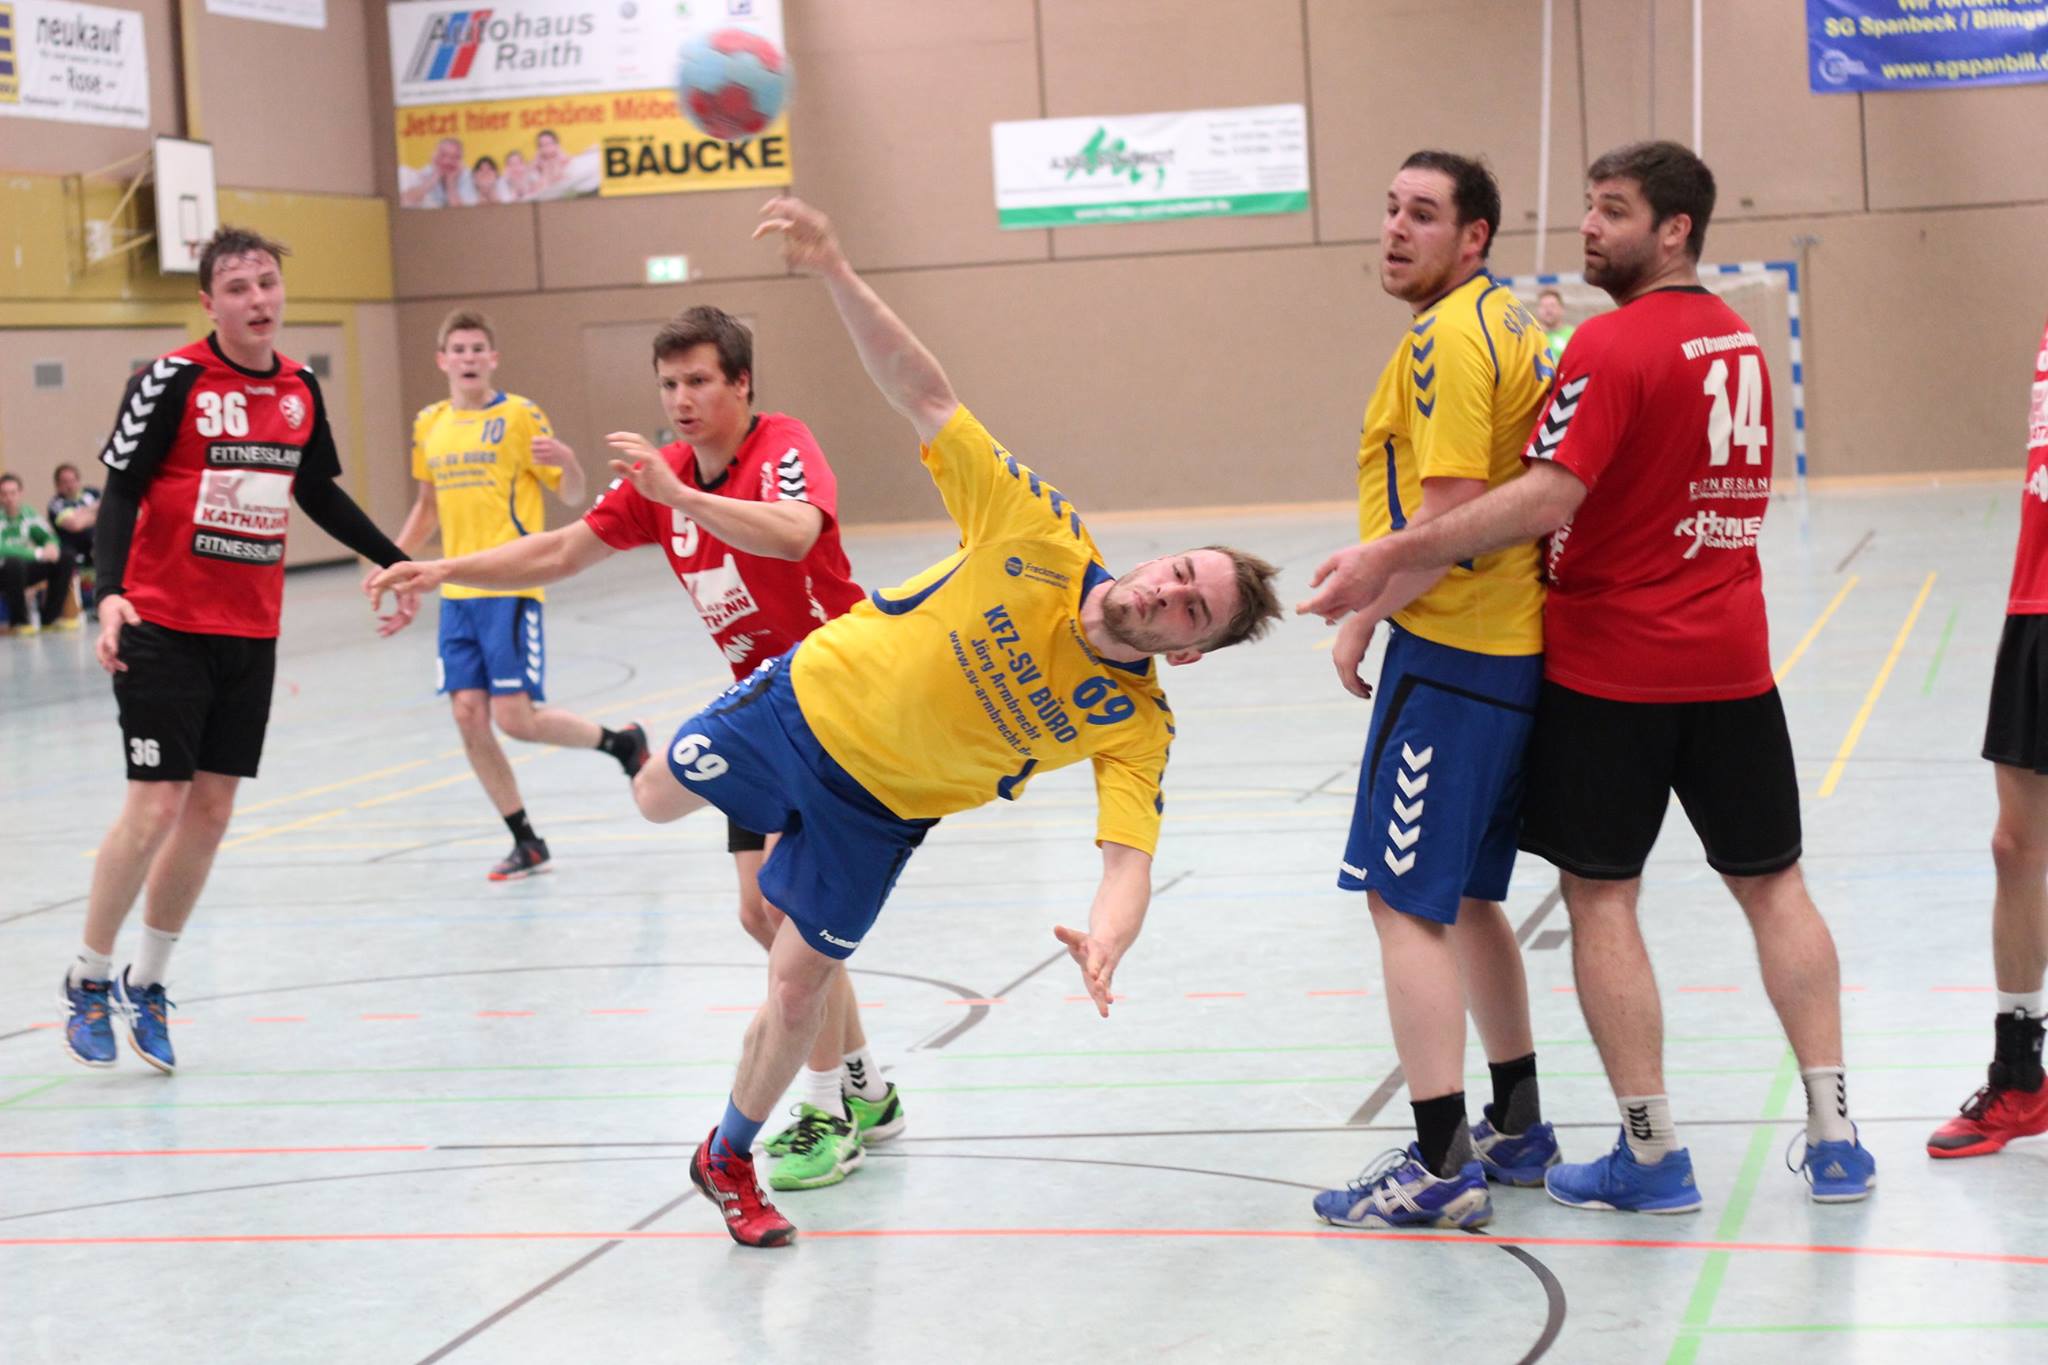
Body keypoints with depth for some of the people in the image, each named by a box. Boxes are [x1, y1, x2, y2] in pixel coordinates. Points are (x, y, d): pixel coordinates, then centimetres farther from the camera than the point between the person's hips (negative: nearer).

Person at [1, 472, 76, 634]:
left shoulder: (27, 513, -1)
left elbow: (48, 535, 6)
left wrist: (52, 545, -20)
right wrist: (38, 553, -35)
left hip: (23, 572, 7)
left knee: (65, 557, -3)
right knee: (14, 563, -38)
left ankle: (51, 615, 3)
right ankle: (18, 621, -19)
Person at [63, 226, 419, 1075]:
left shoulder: (301, 391, 5)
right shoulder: (173, 380, -11)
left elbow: (319, 494, 20)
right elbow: (120, 495, -12)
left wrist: (391, 561, 20)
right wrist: (110, 593, -26)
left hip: (251, 633, 6)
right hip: (164, 627, -5)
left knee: (211, 809, 7)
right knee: (156, 805, -8)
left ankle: (146, 982, 22)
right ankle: (88, 981, 10)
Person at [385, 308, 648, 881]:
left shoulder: (519, 415, -5)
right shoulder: (429, 426, 11)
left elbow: (572, 496, -5)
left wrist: (568, 463, -26)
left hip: (510, 590, -6)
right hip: (457, 594, 6)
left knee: (514, 717, -11)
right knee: (469, 717, -1)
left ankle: (622, 742, 15)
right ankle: (526, 843, 10)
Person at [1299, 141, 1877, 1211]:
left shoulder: (1612, 344, -15)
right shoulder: (1741, 341, 10)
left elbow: (1549, 494, -24)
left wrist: (1390, 558, -26)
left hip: (1612, 666, -7)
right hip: (1731, 660, 7)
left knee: (1600, 894, 2)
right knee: (1771, 882, 12)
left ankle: (1651, 1155, 3)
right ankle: (1834, 1134, 13)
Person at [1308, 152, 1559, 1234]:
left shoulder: (1446, 337, -15)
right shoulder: (1510, 321, 16)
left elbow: (1447, 514, -22)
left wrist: (1361, 617, -11)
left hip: (1449, 654, -10)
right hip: (1512, 648, 10)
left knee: (1406, 901, -7)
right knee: (1463, 896, 19)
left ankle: (1441, 1167, -6)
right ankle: (1515, 1132, 28)